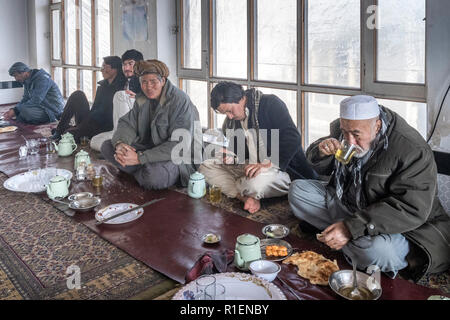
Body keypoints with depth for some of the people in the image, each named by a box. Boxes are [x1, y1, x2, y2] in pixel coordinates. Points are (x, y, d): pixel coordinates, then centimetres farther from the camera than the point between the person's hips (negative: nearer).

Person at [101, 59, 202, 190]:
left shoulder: (180, 101, -21)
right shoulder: (142, 99, 5)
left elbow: (180, 145, -28)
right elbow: (127, 123, 2)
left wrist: (140, 158, -32)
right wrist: (119, 144, -24)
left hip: (180, 159, -7)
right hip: (150, 148, 7)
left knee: (154, 176, -38)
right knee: (107, 146, -2)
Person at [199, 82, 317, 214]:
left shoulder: (271, 103, -12)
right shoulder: (231, 122, 9)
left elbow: (293, 138, -22)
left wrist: (268, 164, -30)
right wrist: (232, 157, -4)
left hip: (281, 167, -7)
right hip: (250, 167, 8)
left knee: (256, 183, -40)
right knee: (206, 166, -4)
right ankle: (246, 198, -20)